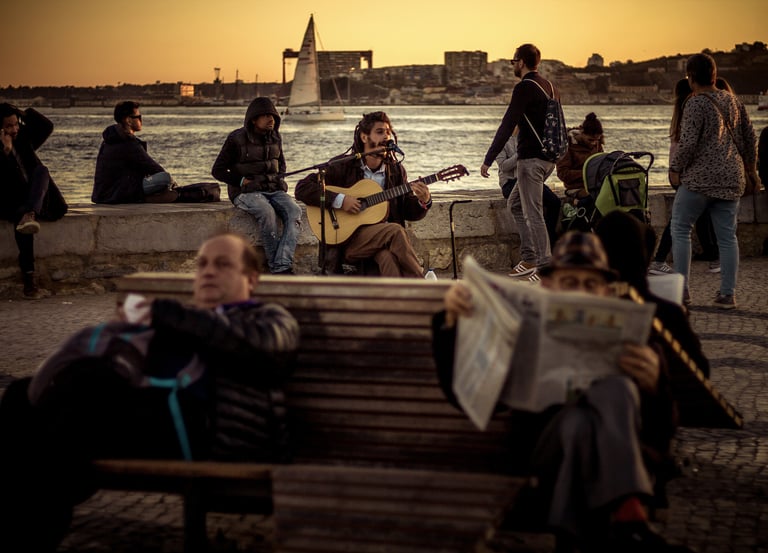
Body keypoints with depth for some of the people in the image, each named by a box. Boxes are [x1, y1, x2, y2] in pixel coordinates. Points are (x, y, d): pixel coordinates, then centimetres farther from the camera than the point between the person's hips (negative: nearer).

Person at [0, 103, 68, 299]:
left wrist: (26, 113, -1)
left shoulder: (22, 138, 13)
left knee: (41, 170, -23)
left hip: (34, 199, 4)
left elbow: (47, 126, 7)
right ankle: (29, 279, -44)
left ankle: (30, 215, -50)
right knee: (20, 216, -37)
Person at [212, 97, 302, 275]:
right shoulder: (237, 139, -4)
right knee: (267, 212, -38)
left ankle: (283, 267, -38)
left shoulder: (275, 138, 12)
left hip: (273, 189, 5)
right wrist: (243, 181, -10)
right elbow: (218, 170, -1)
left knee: (294, 211, -26)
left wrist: (278, 180, 9)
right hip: (246, 192, -5)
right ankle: (276, 267, -29)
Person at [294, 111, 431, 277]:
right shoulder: (343, 167, 2)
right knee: (395, 231, -30)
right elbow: (302, 188, -3)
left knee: (388, 256, -34)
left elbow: (408, 210, 15)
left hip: (384, 238, 3)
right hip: (347, 240, -3)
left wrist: (423, 201, -8)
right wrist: (339, 200, -14)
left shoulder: (396, 171, 14)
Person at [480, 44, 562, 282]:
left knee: (533, 213, -7)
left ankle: (545, 267, -9)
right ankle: (529, 257, 16)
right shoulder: (550, 87, 16)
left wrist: (488, 159, -15)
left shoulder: (524, 88, -11)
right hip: (549, 157, 9)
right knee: (516, 203, 20)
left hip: (532, 158, -9)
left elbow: (507, 125, -16)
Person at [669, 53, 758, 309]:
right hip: (731, 179, 6)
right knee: (727, 236, 7)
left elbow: (688, 143, -16)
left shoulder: (696, 103, -10)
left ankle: (681, 287, 2)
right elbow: (749, 137, 15)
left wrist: (675, 168, -3)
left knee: (680, 229, 5)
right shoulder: (733, 101, 11)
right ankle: (728, 294, 7)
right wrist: (750, 168, 27)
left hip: (700, 178, -6)